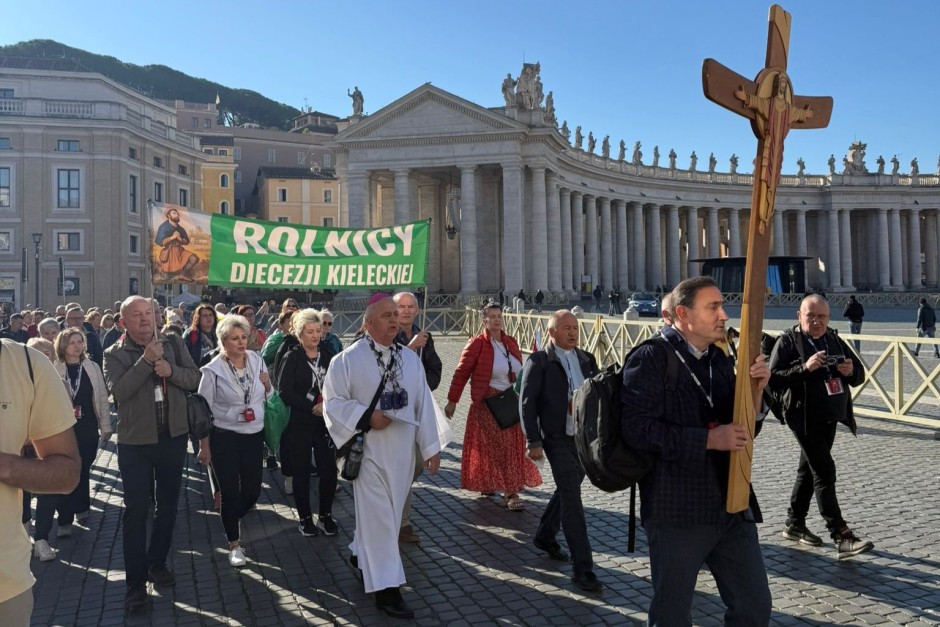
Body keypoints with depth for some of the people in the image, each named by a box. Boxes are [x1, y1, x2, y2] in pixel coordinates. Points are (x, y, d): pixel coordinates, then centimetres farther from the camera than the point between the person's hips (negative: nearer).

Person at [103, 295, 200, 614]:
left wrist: (170, 370, -20)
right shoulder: (115, 354, -6)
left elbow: (194, 379, -3)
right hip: (135, 442, -3)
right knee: (136, 510, 1)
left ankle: (157, 563, 32)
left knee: (167, 505, 15)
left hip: (173, 437, 3)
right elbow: (119, 391, -22)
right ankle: (136, 581, 9)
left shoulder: (174, 344, 2)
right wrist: (146, 360, -27)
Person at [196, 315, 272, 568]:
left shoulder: (257, 360, 1)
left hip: (254, 435, 4)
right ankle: (234, 545, 20)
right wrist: (204, 446, -6)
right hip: (225, 438, -4)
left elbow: (268, 396, 14)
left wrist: (267, 384, -9)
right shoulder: (213, 370, -11)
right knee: (230, 492, 3)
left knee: (253, 490, 9)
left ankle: (234, 518, 41)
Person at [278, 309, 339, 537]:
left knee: (329, 469, 1)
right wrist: (313, 407, -18)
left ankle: (325, 515, 19)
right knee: (301, 472, 7)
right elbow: (285, 392, -11)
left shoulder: (329, 356, 5)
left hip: (326, 422, 3)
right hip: (299, 424, -2)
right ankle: (305, 517, 21)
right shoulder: (292, 358, -4)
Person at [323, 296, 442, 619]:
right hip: (369, 450, -5)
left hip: (402, 451, 5)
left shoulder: (411, 358, 5)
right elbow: (333, 401, -7)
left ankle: (361, 553, 42)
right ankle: (386, 587, 6)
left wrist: (431, 447, 3)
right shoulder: (348, 359, -7)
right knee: (378, 517, -2)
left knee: (389, 514, 17)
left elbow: (423, 404, 5)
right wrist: (366, 417, -20)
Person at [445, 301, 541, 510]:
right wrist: (452, 401, -9)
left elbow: (520, 373, 15)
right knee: (495, 447, -6)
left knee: (512, 446, 9)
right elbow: (462, 373, -8)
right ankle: (510, 493, -2)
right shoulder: (477, 343, -8)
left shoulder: (510, 342, 9)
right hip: (487, 404, -6)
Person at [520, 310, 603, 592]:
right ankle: (582, 568, -2)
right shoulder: (539, 362, -7)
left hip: (586, 438, 6)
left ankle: (544, 536, 42)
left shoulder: (586, 360, 10)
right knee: (572, 499, -7)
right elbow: (527, 403, -8)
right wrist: (534, 442, -12)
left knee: (567, 491, 19)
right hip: (558, 439, -6)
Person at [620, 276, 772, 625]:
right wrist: (708, 440, -22)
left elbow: (740, 425, 15)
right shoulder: (650, 359, -12)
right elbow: (637, 428, -23)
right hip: (677, 509, -6)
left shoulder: (720, 359, 10)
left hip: (732, 504, 7)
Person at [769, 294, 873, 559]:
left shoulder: (835, 341, 11)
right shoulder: (787, 342, -9)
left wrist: (851, 371, -8)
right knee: (824, 471, -10)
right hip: (804, 417, -7)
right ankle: (842, 537, -9)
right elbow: (774, 379, -19)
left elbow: (859, 375, 15)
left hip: (830, 417, 7)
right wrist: (805, 368, -29)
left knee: (809, 470, 16)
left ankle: (795, 525, 29)